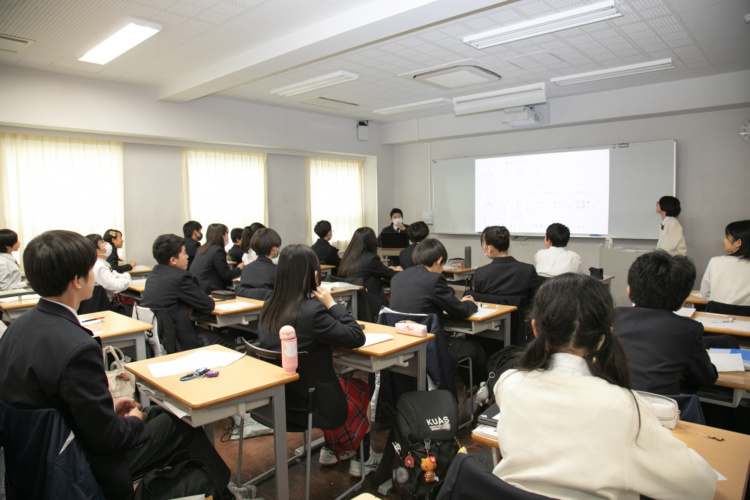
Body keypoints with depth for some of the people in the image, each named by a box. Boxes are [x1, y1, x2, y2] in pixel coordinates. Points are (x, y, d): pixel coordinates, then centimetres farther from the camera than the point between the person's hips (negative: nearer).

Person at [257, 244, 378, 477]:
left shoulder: (269, 307, -5)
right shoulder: (312, 311, -29)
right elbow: (357, 337, -21)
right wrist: (332, 304, -14)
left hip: (277, 399, 7)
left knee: (341, 380, 30)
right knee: (361, 388, 23)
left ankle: (332, 449, 41)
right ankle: (360, 458, 39)